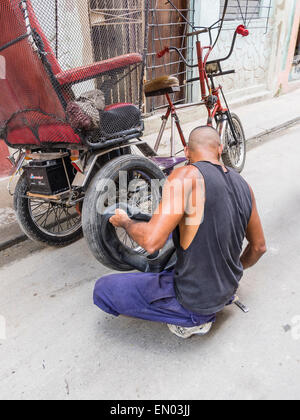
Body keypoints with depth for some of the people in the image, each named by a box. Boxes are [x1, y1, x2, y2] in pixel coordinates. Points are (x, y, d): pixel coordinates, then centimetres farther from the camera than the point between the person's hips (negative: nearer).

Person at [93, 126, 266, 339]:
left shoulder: (186, 175, -22)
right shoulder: (242, 184, 0)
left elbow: (152, 242, -29)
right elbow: (259, 247, 10)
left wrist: (125, 222, -8)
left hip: (193, 302, -7)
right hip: (227, 294, 8)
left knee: (102, 290, 4)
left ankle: (189, 321, 3)